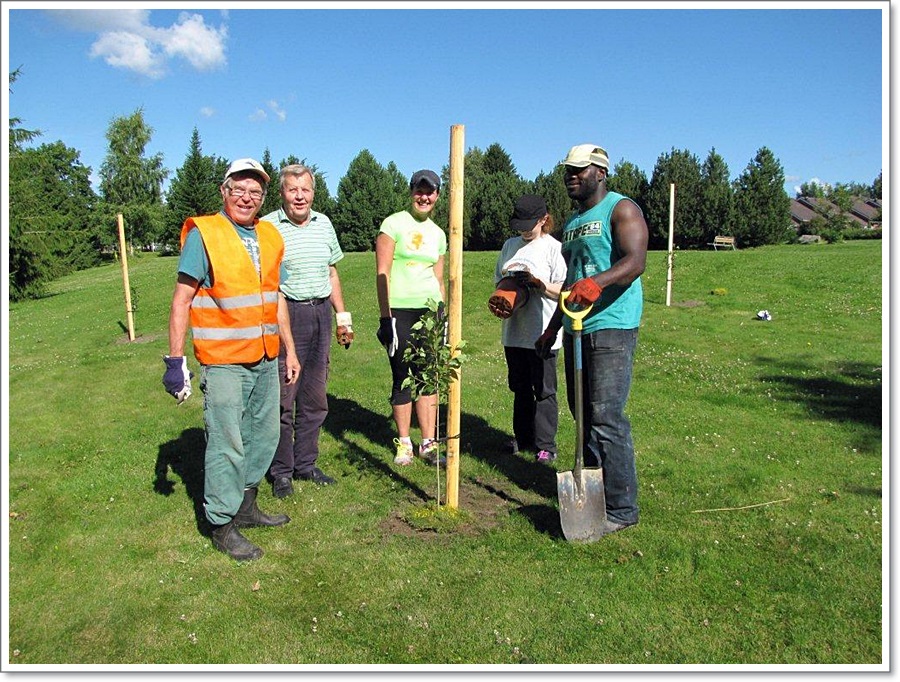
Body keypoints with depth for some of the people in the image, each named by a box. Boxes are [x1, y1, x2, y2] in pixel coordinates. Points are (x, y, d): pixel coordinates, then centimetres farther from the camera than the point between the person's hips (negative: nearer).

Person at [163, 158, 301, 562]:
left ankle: (245, 507, 33)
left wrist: (289, 350, 16)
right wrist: (175, 360, -13)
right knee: (227, 444, -2)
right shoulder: (203, 234, -7)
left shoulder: (270, 236, 11)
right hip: (223, 360, -7)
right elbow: (181, 300, -9)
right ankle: (222, 527, 14)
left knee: (265, 433, 15)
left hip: (266, 359, 7)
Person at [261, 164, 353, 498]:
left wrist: (342, 316, 18)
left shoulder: (323, 223, 13)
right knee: (282, 399, -1)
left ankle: (306, 464, 24)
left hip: (321, 314, 6)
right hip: (284, 314, -5)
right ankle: (281, 472, 13)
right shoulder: (267, 227, -5)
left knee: (315, 398, 11)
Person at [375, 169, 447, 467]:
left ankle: (428, 444, 15)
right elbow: (382, 273, -7)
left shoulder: (438, 234, 14)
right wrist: (385, 316, -13)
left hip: (431, 309, 4)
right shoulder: (393, 223, -2)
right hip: (400, 310, -4)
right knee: (402, 378, 2)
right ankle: (403, 443, 17)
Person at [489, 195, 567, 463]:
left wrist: (535, 281, -21)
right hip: (514, 331, 6)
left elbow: (563, 291, -9)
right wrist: (496, 302, -1)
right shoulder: (510, 245, 13)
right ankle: (523, 438, 28)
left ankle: (546, 446, 12)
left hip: (542, 333, -6)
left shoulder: (554, 248, -6)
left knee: (544, 390, 2)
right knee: (520, 388, 15)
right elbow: (499, 281, 19)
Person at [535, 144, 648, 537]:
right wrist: (553, 327, 25)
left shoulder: (621, 209, -4)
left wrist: (597, 282, -38)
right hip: (576, 328, 9)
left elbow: (635, 261, -20)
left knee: (606, 417, -11)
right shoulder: (572, 223, 22)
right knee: (583, 415, 11)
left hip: (611, 327, -9)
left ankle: (621, 508, -1)